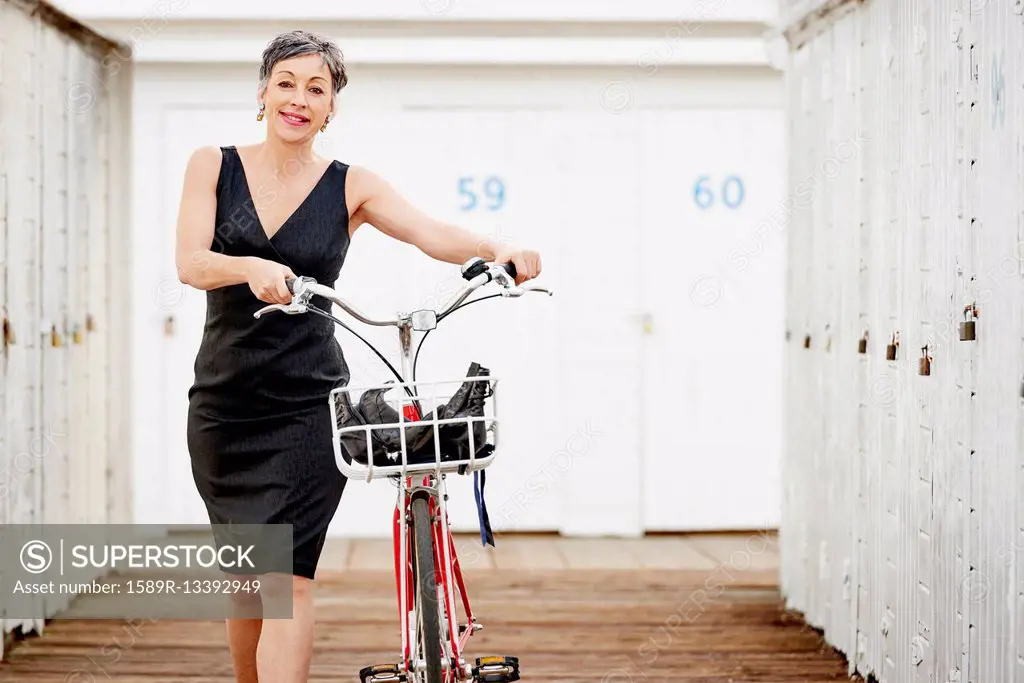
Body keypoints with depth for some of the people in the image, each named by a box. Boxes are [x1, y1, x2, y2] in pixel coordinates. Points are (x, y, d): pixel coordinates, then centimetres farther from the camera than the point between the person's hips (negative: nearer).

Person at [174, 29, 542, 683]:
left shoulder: (350, 186, -1)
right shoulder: (213, 165, 2)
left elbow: (435, 236, -14)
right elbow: (190, 263, -11)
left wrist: (498, 250, -35)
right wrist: (252, 267, -32)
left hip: (309, 405, -2)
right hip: (223, 401, 2)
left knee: (288, 576, -12)